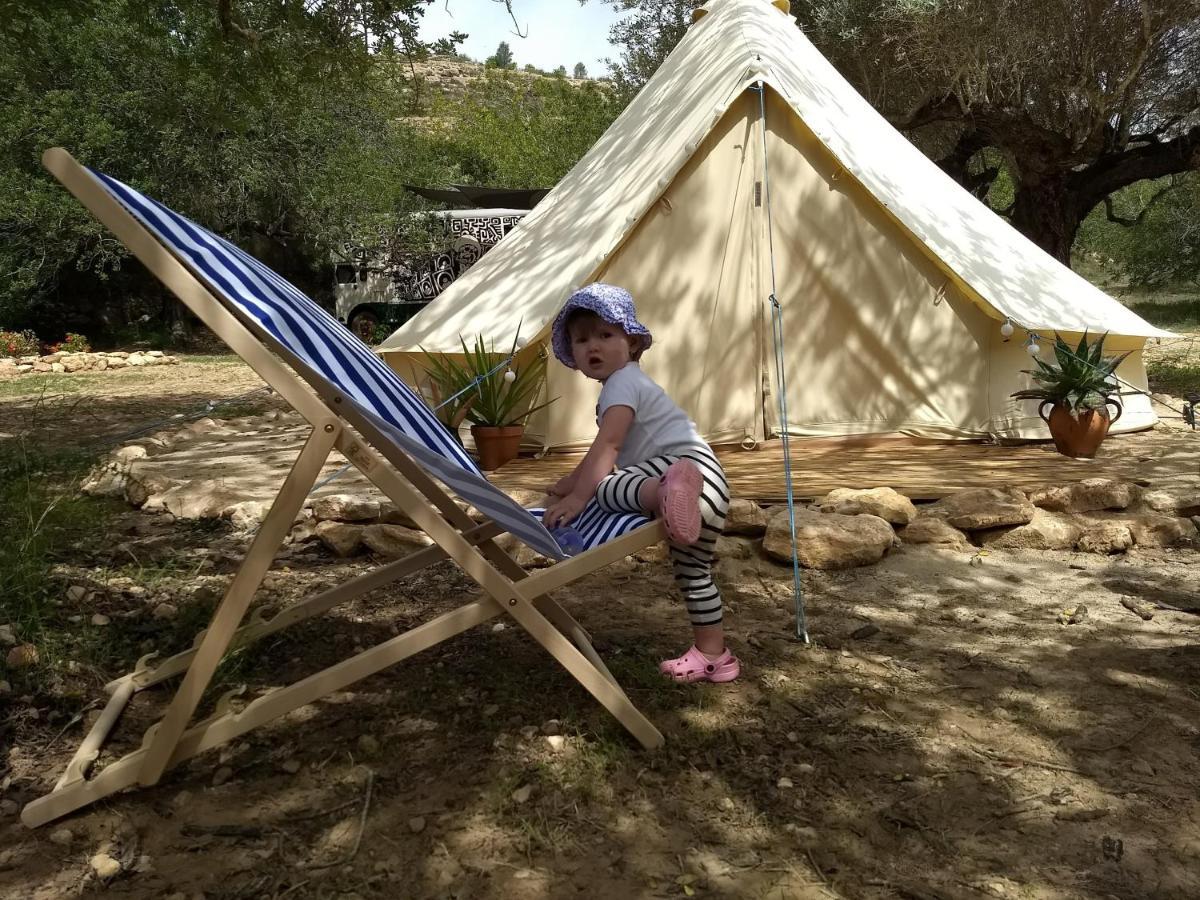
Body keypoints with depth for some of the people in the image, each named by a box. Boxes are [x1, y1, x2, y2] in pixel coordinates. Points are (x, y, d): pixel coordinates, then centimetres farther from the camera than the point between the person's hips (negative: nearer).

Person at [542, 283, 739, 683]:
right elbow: (607, 453, 40)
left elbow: (608, 445, -19)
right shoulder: (624, 383, 28)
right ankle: (712, 655, 31)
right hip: (707, 485, 10)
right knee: (692, 570, 21)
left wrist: (578, 496, -25)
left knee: (605, 489, -30)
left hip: (690, 463, -10)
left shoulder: (623, 381, -4)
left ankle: (666, 492, -56)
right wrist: (571, 481, 43)